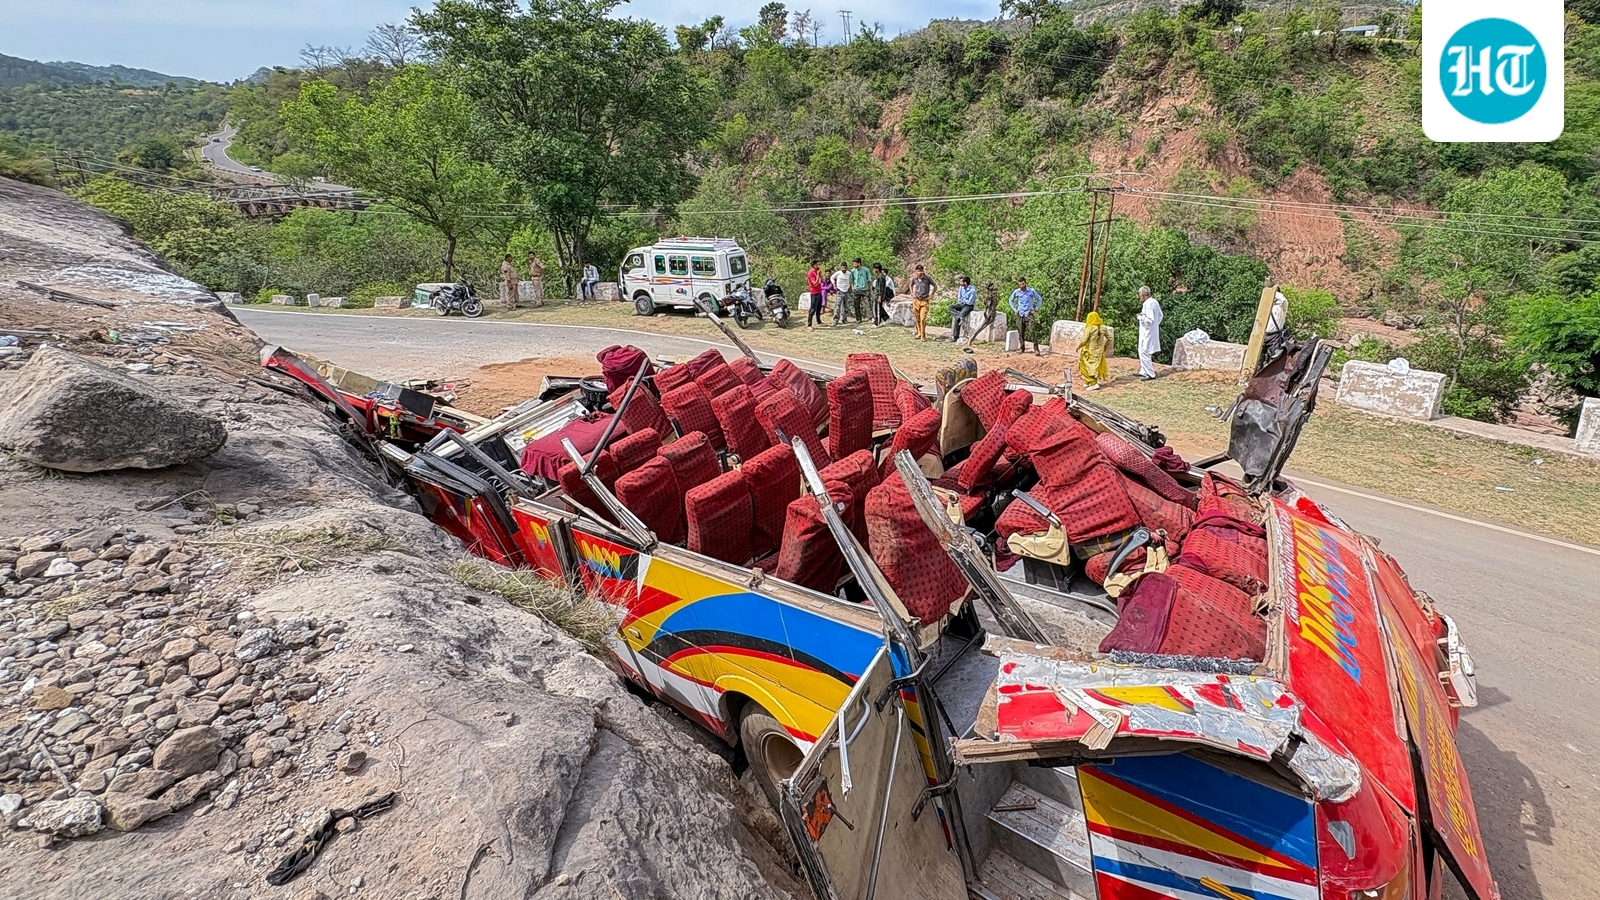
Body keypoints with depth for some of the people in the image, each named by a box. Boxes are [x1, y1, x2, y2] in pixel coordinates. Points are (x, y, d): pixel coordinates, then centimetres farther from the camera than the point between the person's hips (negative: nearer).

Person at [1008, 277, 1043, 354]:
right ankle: (1021, 348, 21)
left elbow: (1039, 300, 9)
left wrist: (1035, 309, 2)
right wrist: (1014, 309, 11)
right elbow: (1010, 300, 20)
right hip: (1020, 315, 3)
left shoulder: (1031, 291, -3)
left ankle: (1036, 349, -15)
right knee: (1021, 333, 6)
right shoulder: (1016, 292, 2)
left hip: (1029, 314, -3)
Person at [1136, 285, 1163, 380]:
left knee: (1144, 352, -5)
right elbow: (1160, 315, 19)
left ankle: (1150, 374, -1)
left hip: (1147, 332, -10)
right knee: (1142, 351, 19)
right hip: (1153, 331, 10)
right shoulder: (1154, 302, 9)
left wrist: (1140, 317, -12)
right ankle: (1143, 371, 28)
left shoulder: (1148, 304, -21)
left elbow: (1150, 319, -25)